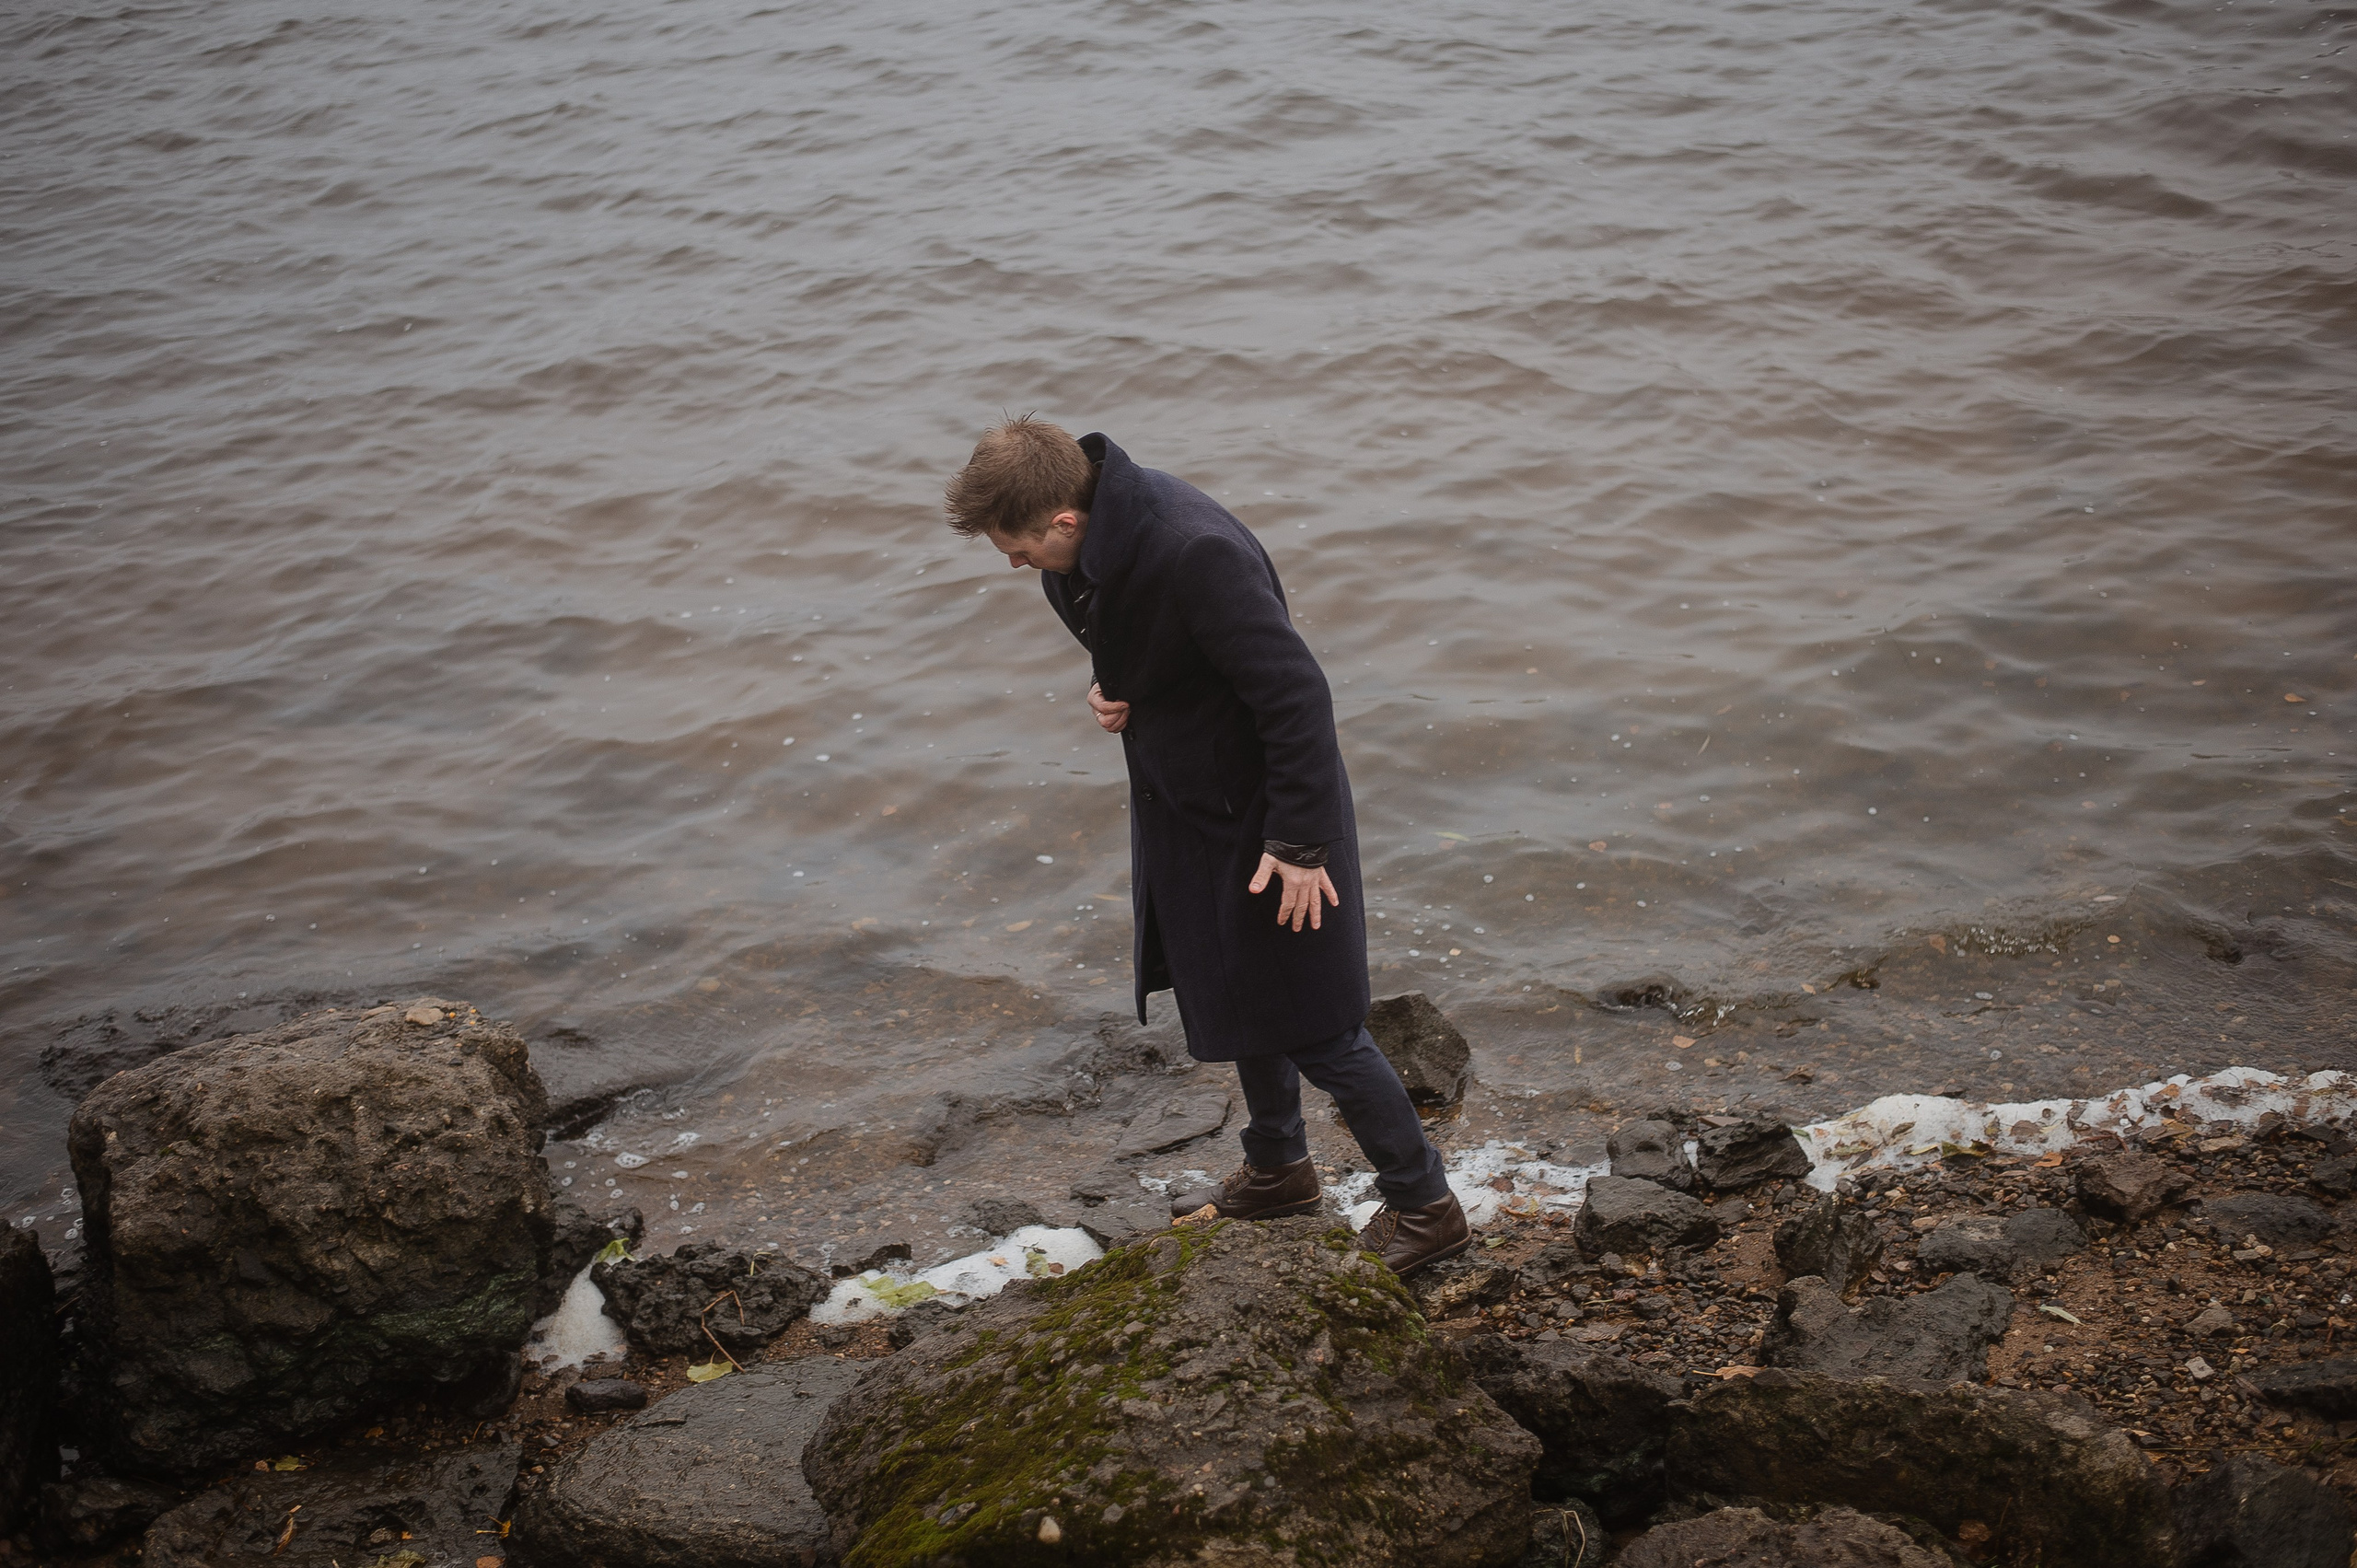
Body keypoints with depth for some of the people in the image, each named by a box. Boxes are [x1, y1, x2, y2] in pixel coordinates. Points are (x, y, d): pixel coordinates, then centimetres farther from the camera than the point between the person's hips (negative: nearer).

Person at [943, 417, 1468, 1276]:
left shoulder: (1194, 553, -34)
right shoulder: (1092, 542, -6)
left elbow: (1296, 696, -29)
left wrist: (1300, 843, -23)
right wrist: (1109, 689, -7)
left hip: (1259, 812, -9)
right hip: (1184, 805, 9)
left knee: (1313, 1027, 1)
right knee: (1233, 997, 24)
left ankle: (1425, 1204, 19)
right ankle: (1277, 1169, 45)